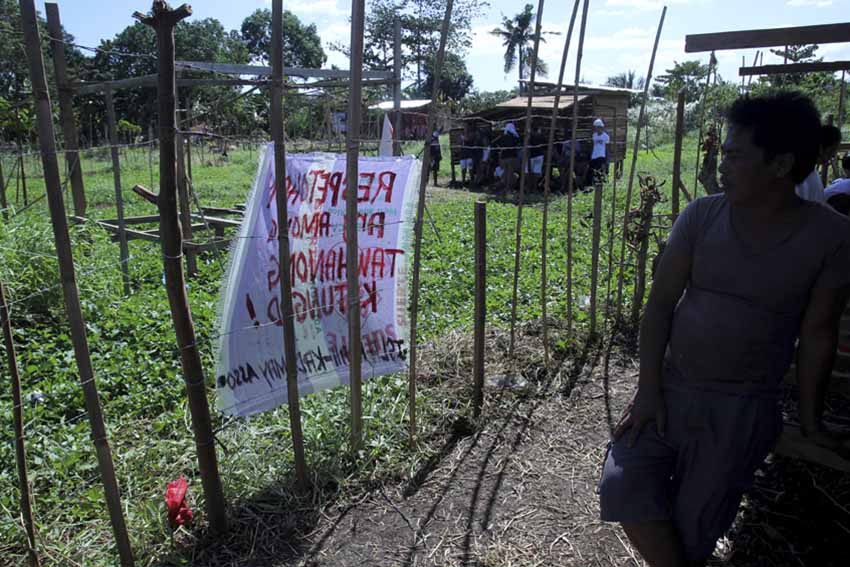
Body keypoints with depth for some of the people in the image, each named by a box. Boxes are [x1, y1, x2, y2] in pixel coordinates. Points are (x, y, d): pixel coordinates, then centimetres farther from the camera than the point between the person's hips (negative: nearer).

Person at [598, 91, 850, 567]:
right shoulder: (702, 215, -6)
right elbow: (660, 303, -4)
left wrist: (810, 419, 5)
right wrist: (649, 389, -8)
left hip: (744, 409, -2)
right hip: (671, 387, 2)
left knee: (693, 529, 2)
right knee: (621, 484, -12)